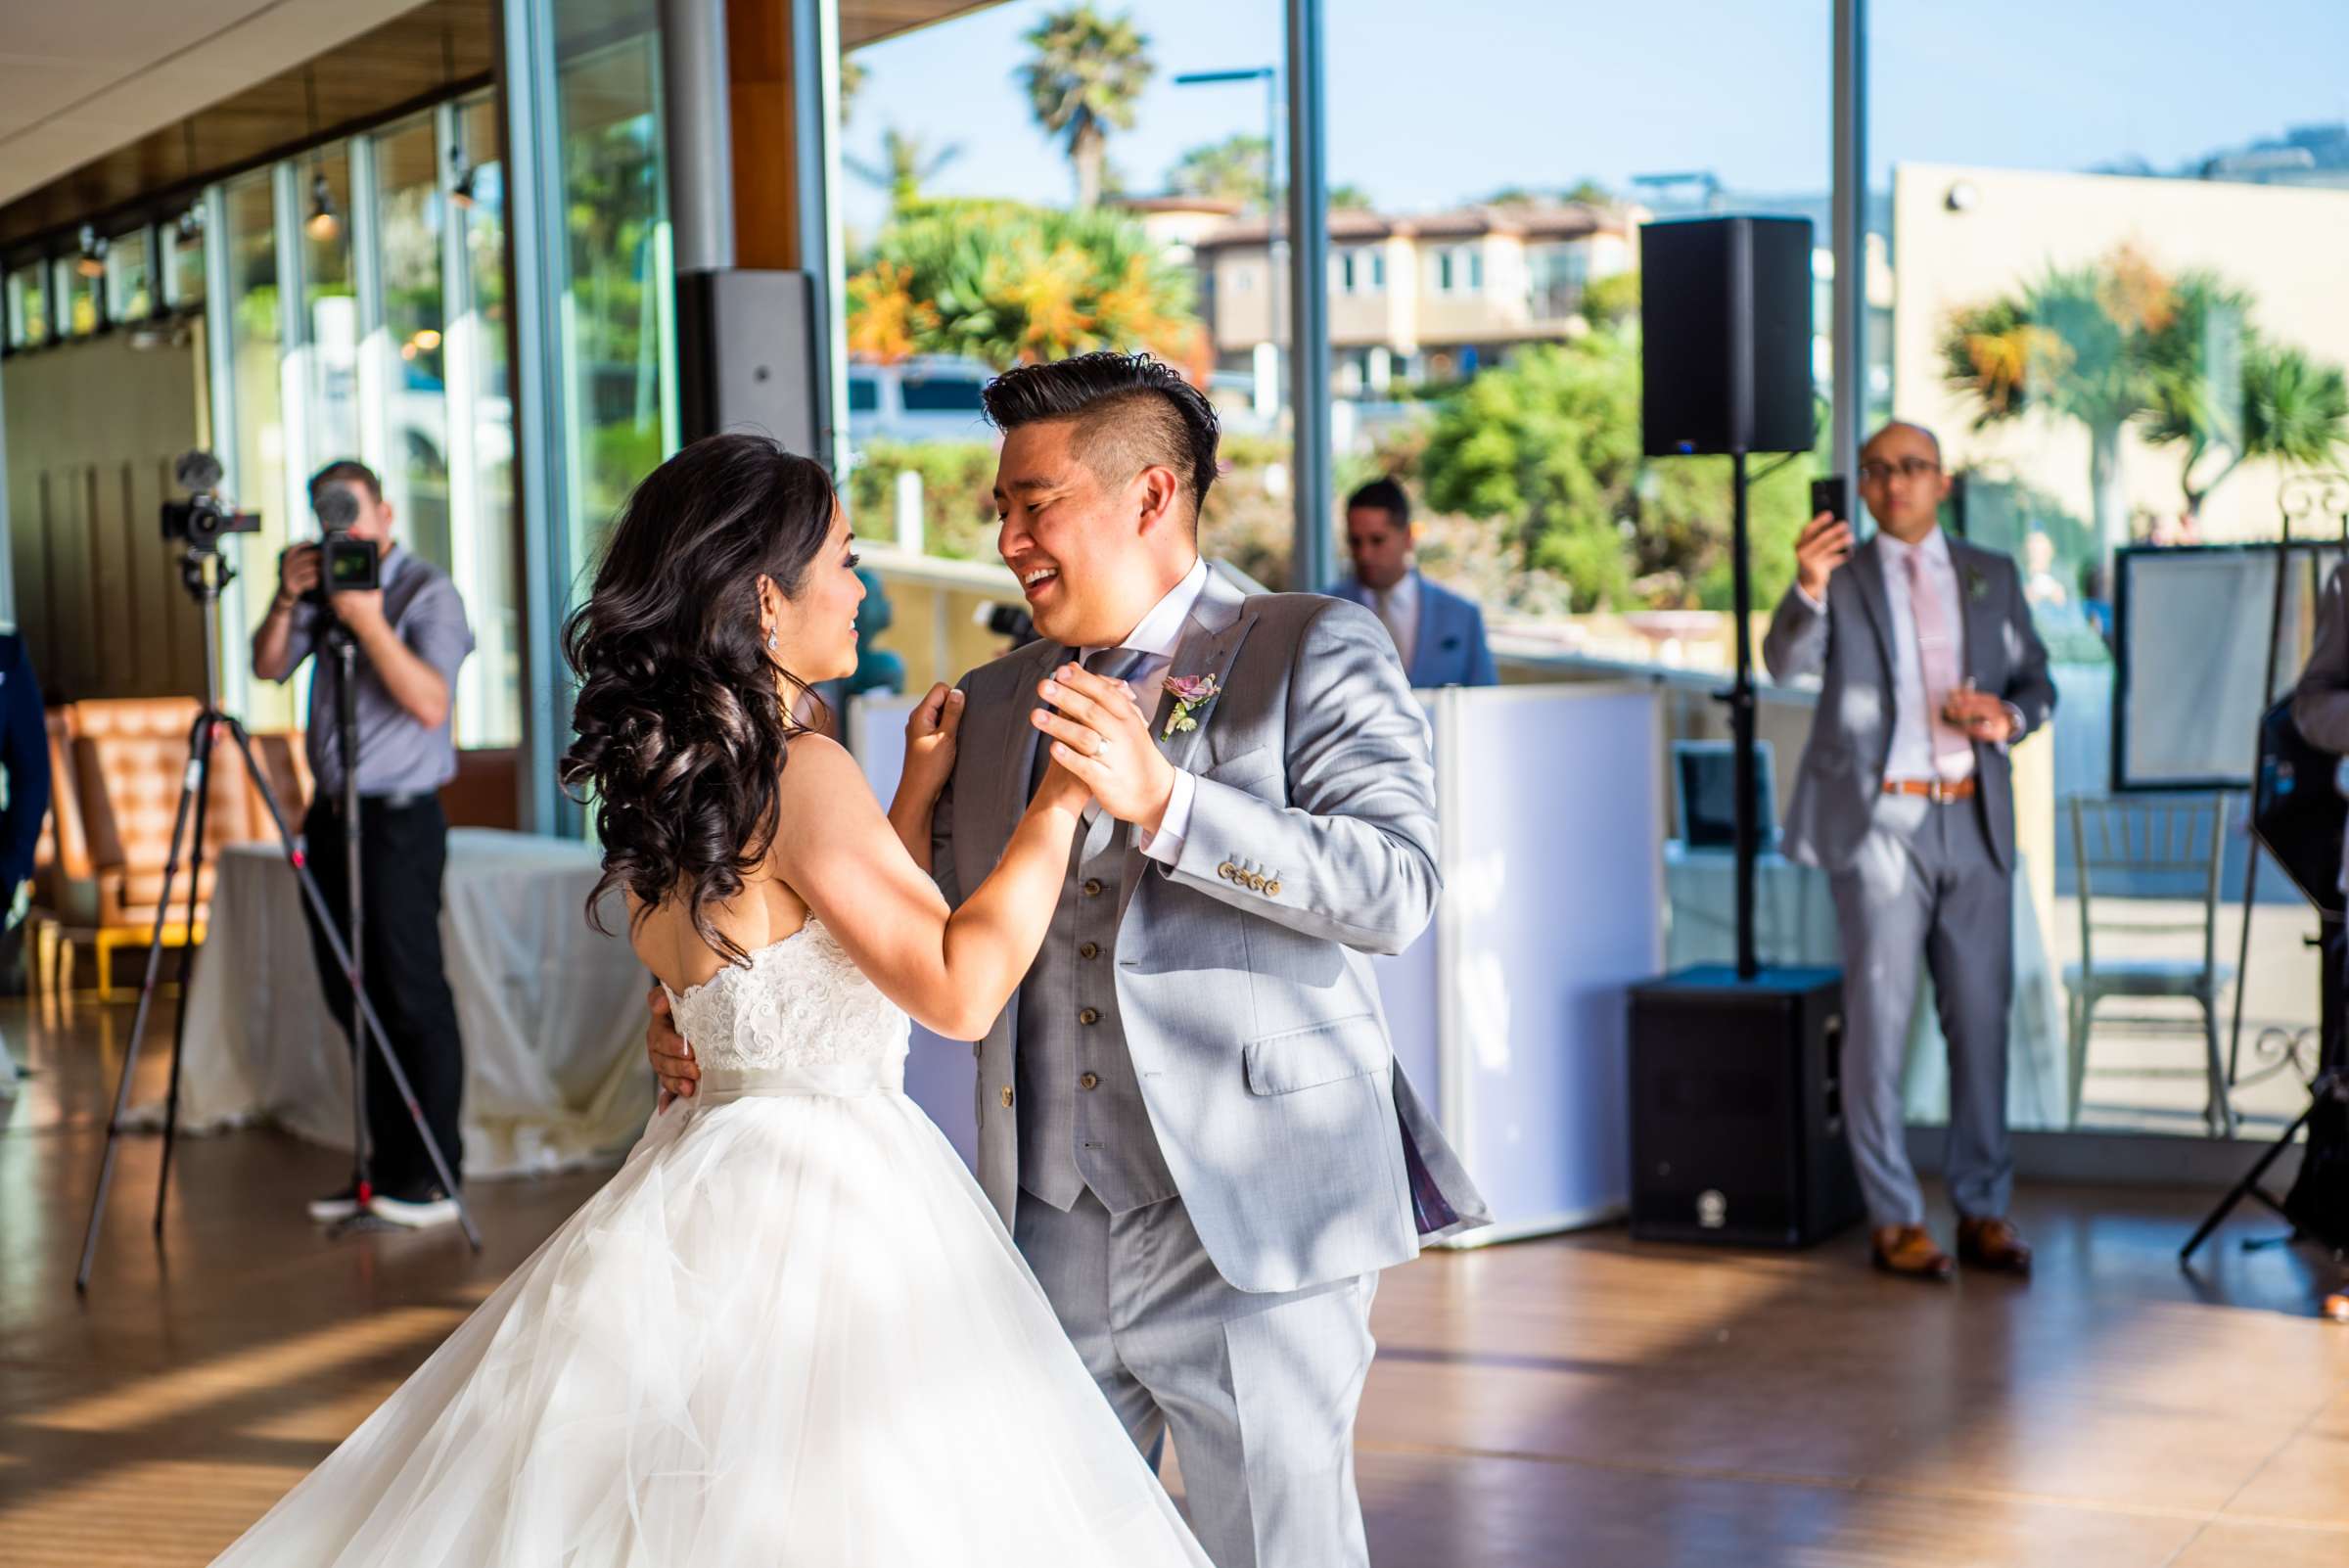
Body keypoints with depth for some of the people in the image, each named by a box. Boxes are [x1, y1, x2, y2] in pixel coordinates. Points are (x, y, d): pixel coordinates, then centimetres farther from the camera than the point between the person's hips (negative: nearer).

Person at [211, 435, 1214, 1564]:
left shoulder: (660, 769, 9)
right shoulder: (800, 770, -17)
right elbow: (959, 990, -21)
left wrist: (915, 800, 16)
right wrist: (1057, 802, -13)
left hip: (711, 1165, 9)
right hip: (828, 1190, -9)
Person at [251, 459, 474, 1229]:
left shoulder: (429, 593, -8)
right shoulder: (325, 587, 12)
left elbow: (430, 704, -19)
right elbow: (269, 667, 8)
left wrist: (368, 621, -23)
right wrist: (287, 601, -7)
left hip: (398, 818, -7)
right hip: (331, 815, 7)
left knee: (412, 998, -5)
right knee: (351, 996, 9)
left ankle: (433, 1178, 1)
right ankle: (388, 1169, 18)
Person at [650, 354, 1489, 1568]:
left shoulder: (1314, 655, -2)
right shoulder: (994, 704, 15)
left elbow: (1395, 893, -14)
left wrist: (1159, 802, -23)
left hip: (1246, 1227, -5)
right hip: (1050, 1231, 5)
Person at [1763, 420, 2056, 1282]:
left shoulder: (1993, 576, 12)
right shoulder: (1841, 575, 2)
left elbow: (2037, 681, 17)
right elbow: (1785, 662, -16)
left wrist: (2008, 716, -7)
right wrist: (1809, 589, -36)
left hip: (1975, 821, 3)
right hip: (1880, 822, -3)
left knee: (1982, 1018, 7)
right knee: (1880, 1021, -2)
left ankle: (1984, 1210, 17)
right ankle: (1894, 1220, 6)